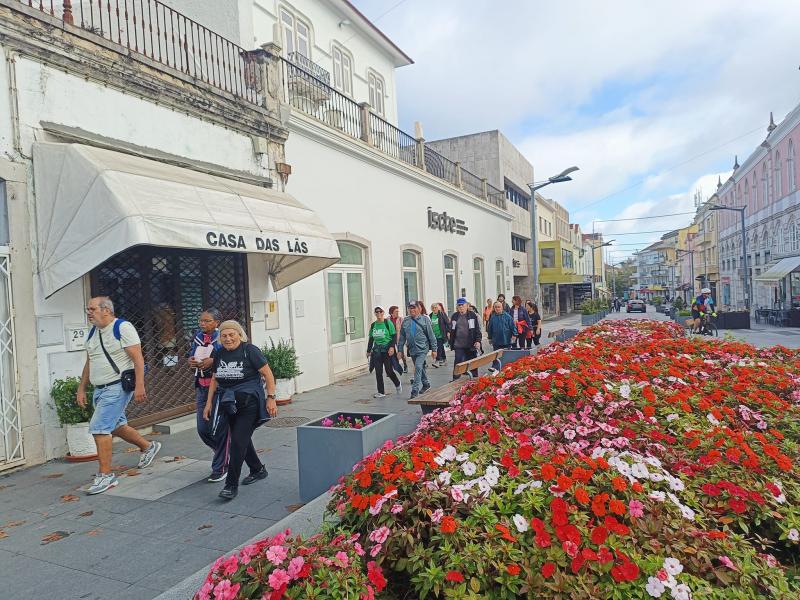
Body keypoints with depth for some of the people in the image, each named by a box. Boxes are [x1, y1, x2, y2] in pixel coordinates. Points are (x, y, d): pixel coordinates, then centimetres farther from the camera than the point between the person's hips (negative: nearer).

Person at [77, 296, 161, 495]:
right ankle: (149, 447, 37)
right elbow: (89, 363, 21)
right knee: (115, 426, 17)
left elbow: (138, 358, -18)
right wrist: (81, 388, 18)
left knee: (99, 427, -13)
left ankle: (106, 475, -4)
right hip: (100, 389, 9)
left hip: (118, 387, -9)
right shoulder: (92, 332, 13)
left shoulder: (122, 328, -12)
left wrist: (139, 386, -24)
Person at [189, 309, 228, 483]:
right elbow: (191, 356, 20)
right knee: (203, 429, 8)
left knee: (220, 428, -1)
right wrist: (191, 361, -2)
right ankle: (225, 454, 34)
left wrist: (213, 361, -22)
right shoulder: (198, 336, 10)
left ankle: (220, 467, 14)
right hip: (202, 387, 7)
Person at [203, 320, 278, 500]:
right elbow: (215, 380, 17)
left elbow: (267, 374, -10)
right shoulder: (219, 354, 8)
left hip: (249, 403, -7)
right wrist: (209, 403, 14)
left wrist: (271, 398, -13)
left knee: (238, 440, -10)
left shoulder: (250, 351, -11)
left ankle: (231, 485, -2)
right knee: (241, 439, 16)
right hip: (230, 403, 7)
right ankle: (258, 470, 37)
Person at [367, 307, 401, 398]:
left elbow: (394, 336, -6)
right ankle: (381, 392, 10)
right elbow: (371, 339, 17)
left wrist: (392, 347, -18)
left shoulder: (388, 323, -5)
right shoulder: (373, 325, 9)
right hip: (377, 350, 5)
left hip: (387, 349, -4)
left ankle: (398, 384, 26)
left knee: (389, 371, -4)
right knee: (378, 372, 1)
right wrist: (368, 351, 16)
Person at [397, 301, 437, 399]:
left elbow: (431, 335, -3)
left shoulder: (424, 319, -4)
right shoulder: (405, 321, 4)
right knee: (419, 368, 18)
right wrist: (400, 350, 7)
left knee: (418, 367, -16)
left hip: (422, 348, -4)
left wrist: (434, 349, -4)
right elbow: (402, 337, 9)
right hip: (412, 349, 4)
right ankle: (426, 384, 39)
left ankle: (415, 390, -13)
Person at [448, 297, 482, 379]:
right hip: (458, 345, 2)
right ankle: (455, 380, 9)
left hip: (471, 345, -2)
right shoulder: (454, 316, 7)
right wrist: (451, 343, 10)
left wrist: (478, 341, -12)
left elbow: (478, 329, -2)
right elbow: (452, 331, 12)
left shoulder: (473, 315, -1)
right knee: (457, 363, 2)